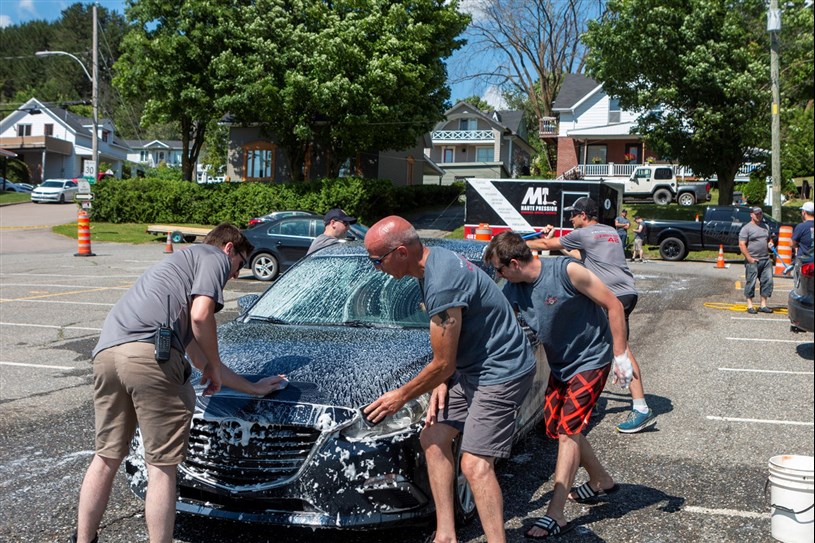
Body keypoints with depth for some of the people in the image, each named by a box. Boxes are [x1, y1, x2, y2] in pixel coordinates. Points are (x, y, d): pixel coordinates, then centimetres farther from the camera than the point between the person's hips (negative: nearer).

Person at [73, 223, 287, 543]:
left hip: (107, 351, 9)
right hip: (150, 352, -9)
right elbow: (200, 315, -7)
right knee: (162, 466, 1)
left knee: (107, 456, 20)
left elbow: (198, 356, 38)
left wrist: (253, 388, 43)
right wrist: (214, 367, 9)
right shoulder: (214, 256, 14)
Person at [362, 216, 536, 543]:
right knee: (433, 438, 11)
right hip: (471, 367, 10)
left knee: (475, 464, -14)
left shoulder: (441, 284, -28)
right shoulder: (435, 259, 3)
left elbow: (442, 364, -19)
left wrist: (402, 396, -4)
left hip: (501, 371, -10)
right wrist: (442, 382, 4)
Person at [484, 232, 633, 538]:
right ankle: (601, 481, 35)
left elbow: (613, 306, -18)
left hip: (591, 360, -7)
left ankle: (555, 516, -10)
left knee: (568, 430, -12)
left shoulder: (567, 271, -24)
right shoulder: (512, 291, -7)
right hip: (559, 365, 7)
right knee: (555, 425, 13)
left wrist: (620, 354, -18)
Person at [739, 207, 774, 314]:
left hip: (766, 260, 6)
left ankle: (763, 305, 11)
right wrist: (749, 258, -16)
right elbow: (742, 245, -10)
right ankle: (750, 306, 4)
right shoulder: (746, 228, -4)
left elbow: (769, 239, 31)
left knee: (767, 282, 4)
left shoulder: (765, 227, 18)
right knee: (751, 283, -2)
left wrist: (770, 243, 6)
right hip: (752, 261, -6)